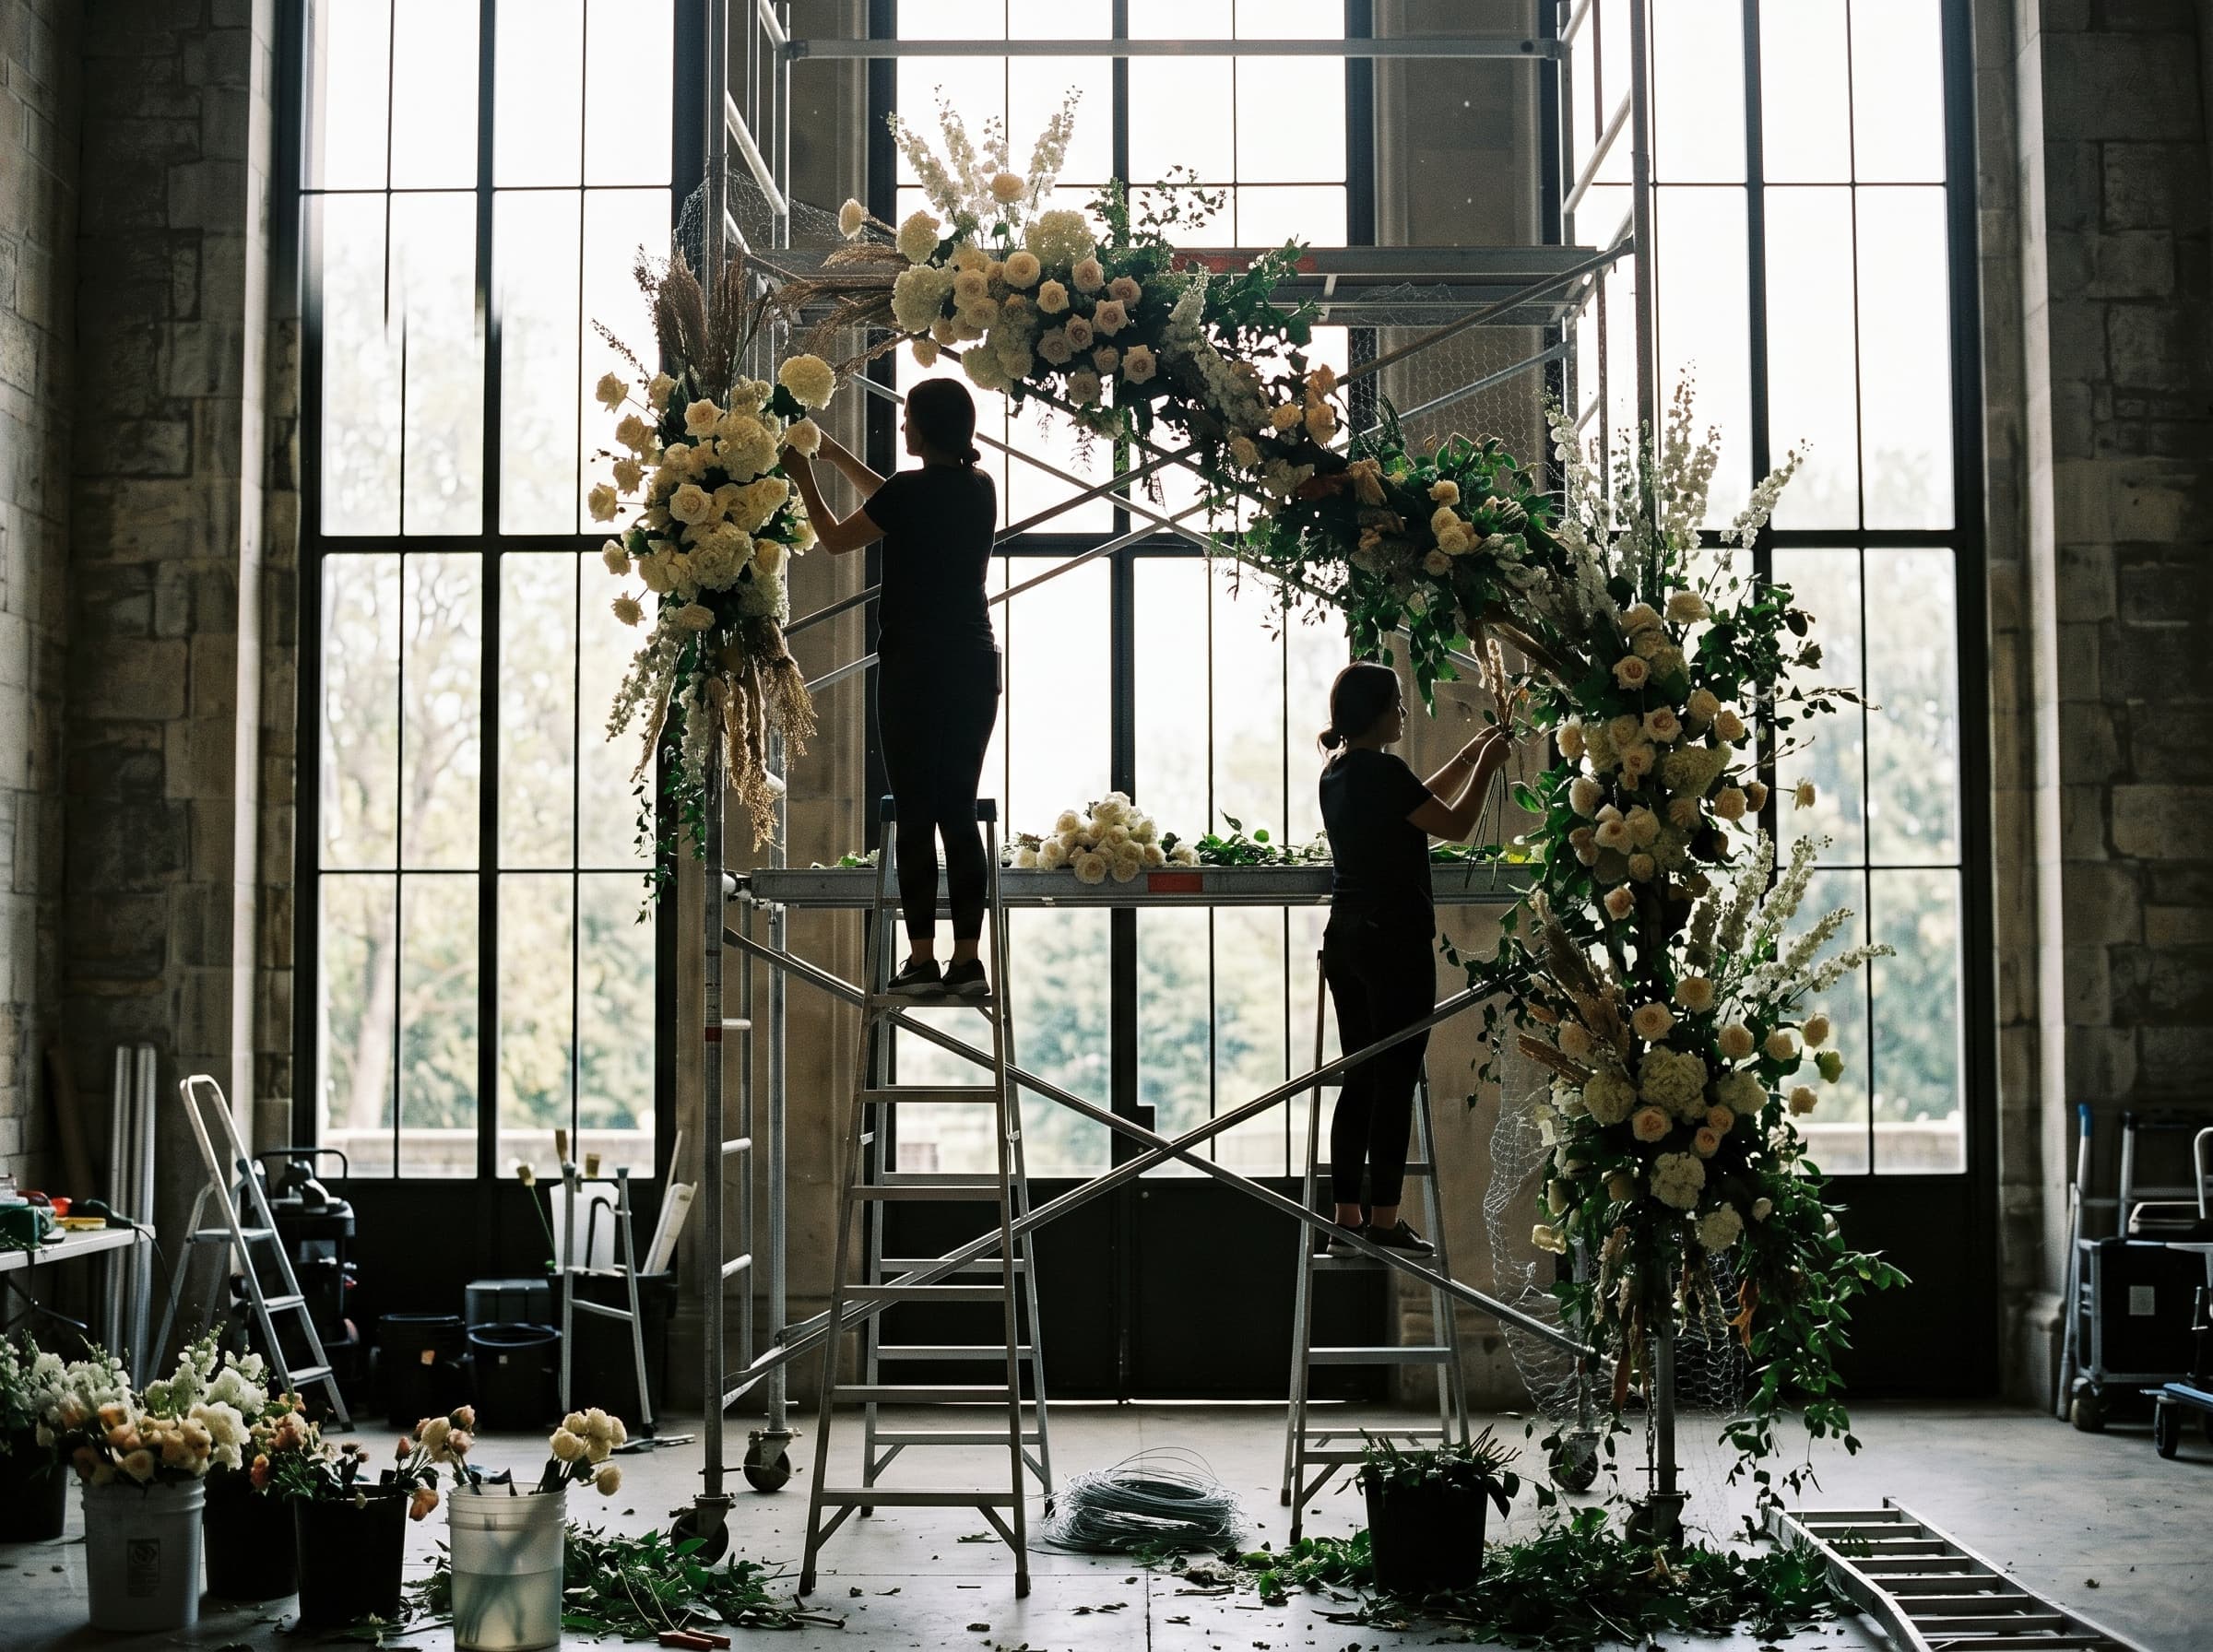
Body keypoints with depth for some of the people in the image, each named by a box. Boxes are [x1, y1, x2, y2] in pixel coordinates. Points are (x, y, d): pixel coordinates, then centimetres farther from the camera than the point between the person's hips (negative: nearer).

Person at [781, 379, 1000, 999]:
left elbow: (835, 539, 4)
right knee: (960, 813, 8)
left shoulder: (913, 488, -11)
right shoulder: (980, 489, 9)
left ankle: (921, 959, -2)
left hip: (917, 668, -6)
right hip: (976, 664, 6)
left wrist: (803, 478, 17)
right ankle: (967, 960, 7)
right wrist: (839, 458, 34)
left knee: (916, 816, -2)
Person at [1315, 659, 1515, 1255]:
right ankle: (1383, 1221, 0)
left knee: (1359, 1079, 11)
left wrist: (1468, 756, 24)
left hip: (1345, 939, 9)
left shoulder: (1337, 773, 11)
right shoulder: (1381, 770, -15)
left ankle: (1346, 1218, 12)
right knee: (1395, 1081, -3)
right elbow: (1454, 824, -7)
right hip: (1395, 942, -9)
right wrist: (1485, 766, 5)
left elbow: (1419, 803, 23)